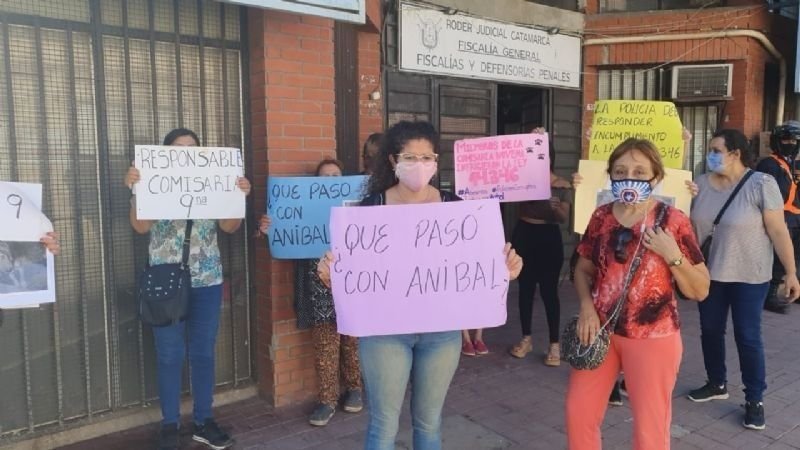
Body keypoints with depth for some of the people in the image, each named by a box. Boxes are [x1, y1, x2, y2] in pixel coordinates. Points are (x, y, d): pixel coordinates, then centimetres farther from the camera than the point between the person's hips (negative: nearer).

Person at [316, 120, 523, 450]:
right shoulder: (372, 206, -5)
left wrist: (504, 267, -17)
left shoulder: (452, 205, 0)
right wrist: (330, 269, -25)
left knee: (429, 420, 17)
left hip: (441, 329, 2)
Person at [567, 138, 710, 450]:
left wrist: (672, 255, -21)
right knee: (578, 414, 10)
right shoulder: (601, 217, 0)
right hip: (602, 330, 4)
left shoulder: (672, 221, -10)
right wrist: (586, 305, -7)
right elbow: (583, 269, 11)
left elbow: (700, 291, -6)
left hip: (653, 337, -3)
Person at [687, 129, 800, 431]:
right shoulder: (701, 183, -1)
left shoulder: (761, 184, -14)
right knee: (710, 330, 14)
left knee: (747, 336, 1)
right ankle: (717, 384, 34)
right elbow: (690, 224, 6)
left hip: (748, 276, -5)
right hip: (709, 272, 5)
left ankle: (754, 399, 17)